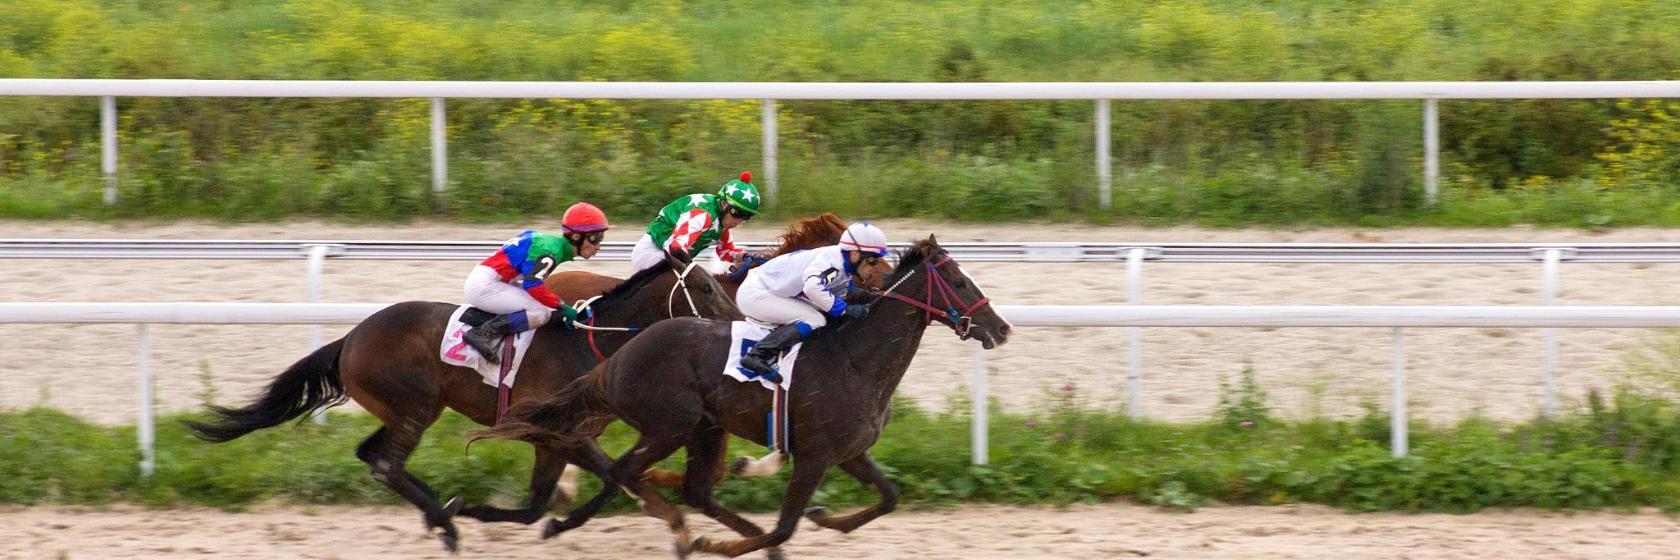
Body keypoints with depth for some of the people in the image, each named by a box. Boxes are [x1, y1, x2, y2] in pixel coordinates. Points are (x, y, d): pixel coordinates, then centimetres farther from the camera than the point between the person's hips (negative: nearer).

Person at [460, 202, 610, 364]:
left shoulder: (552, 242, 14)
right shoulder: (551, 250, -17)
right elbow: (533, 285, -27)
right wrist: (562, 306, -20)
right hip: (487, 285, -11)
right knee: (542, 312, -21)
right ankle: (482, 333, -27)